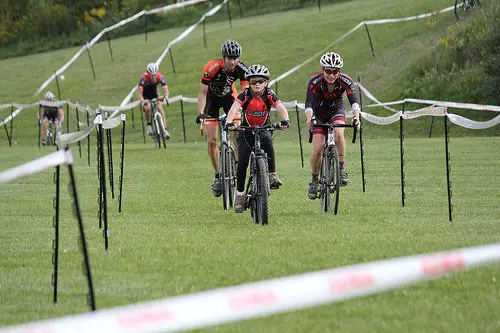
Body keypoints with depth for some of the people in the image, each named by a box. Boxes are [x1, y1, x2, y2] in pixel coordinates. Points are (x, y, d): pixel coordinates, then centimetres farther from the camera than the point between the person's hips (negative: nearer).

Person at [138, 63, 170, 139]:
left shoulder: (160, 77, -27)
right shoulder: (144, 78, -34)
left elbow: (165, 89, -33)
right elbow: (139, 92, -39)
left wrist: (165, 96, -55)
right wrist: (142, 100, -58)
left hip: (154, 94, 2)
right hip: (145, 96, -2)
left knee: (160, 109, -17)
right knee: (148, 107, -28)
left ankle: (165, 130, -15)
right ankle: (149, 126, -8)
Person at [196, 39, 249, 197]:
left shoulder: (241, 69, -25)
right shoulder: (211, 68, -32)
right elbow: (203, 92, -25)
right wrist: (200, 113, -35)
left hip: (229, 96, 2)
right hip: (212, 98, -2)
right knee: (212, 140, -8)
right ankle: (218, 175, 5)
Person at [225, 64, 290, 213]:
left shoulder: (269, 94, -10)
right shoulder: (245, 94, -13)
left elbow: (281, 107, -24)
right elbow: (234, 107, -28)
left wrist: (285, 120, -45)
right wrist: (229, 122, -47)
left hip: (263, 129, 0)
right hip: (246, 131, 0)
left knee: (267, 140, -35)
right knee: (242, 162, -11)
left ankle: (272, 175, -31)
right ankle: (239, 195, 1)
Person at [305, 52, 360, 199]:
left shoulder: (345, 80, -25)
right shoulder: (315, 81, -28)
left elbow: (354, 100, -34)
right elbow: (309, 103, -37)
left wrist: (356, 117, -53)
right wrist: (309, 119, -57)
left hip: (336, 111, 1)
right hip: (319, 114, 0)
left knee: (339, 133, -32)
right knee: (317, 149, -11)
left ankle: (342, 169, -20)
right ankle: (314, 180, 11)